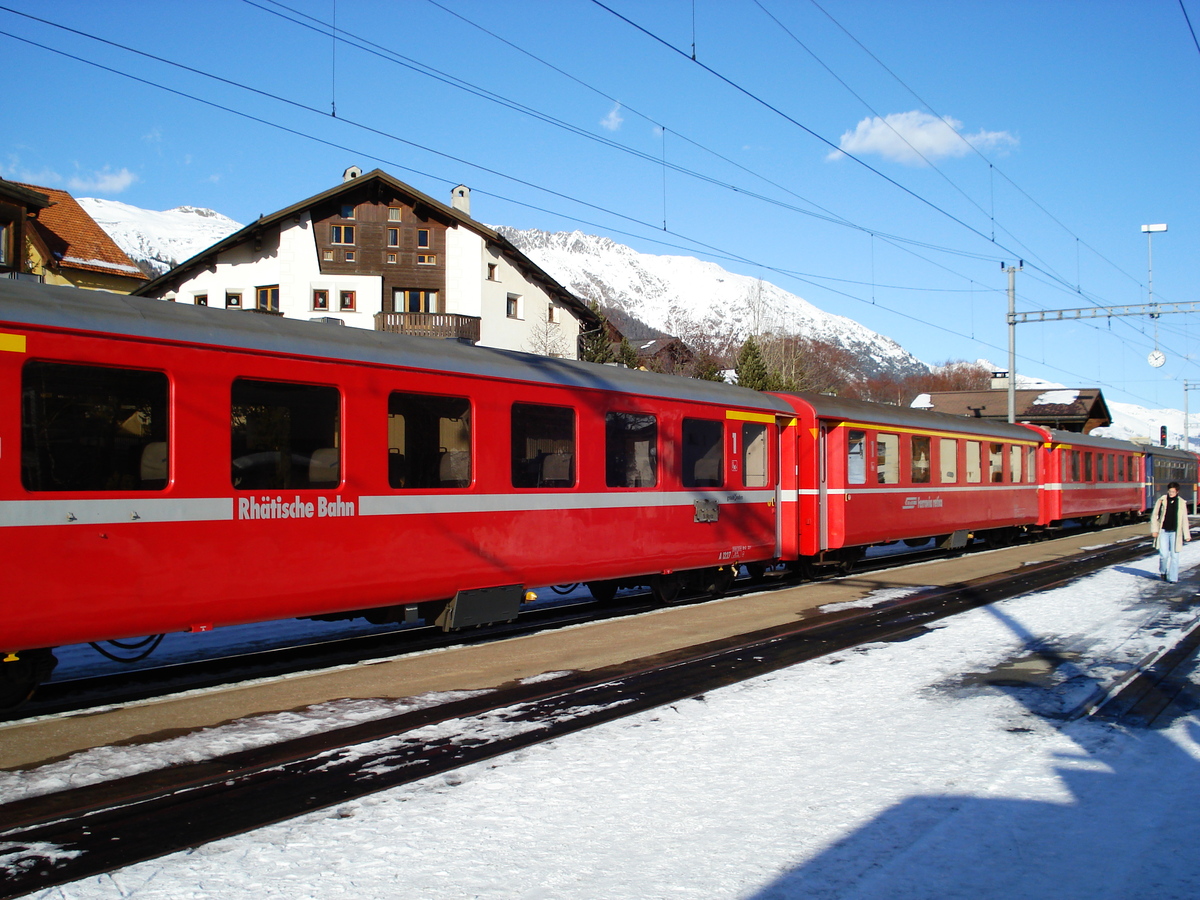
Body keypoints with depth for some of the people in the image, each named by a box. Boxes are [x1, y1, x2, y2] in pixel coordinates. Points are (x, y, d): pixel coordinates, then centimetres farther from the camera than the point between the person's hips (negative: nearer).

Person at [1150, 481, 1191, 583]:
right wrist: (1154, 530, -1)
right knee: (1164, 554, -5)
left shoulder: (1182, 503, 2)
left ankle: (1173, 577, 8)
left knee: (1174, 555, 0)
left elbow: (1184, 520, 7)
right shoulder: (1161, 500, 0)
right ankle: (1162, 572, 22)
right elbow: (1154, 515, 5)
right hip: (1163, 532, -1)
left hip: (1175, 533, 1)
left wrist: (1186, 535, 7)